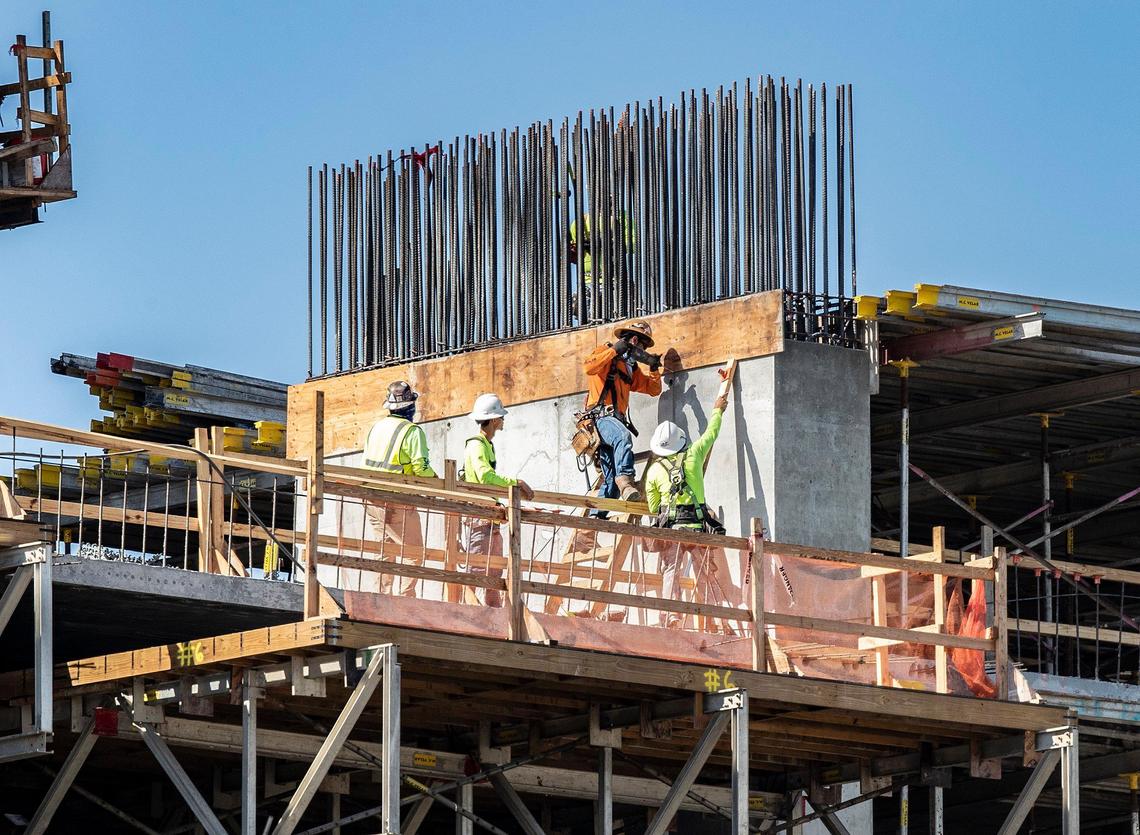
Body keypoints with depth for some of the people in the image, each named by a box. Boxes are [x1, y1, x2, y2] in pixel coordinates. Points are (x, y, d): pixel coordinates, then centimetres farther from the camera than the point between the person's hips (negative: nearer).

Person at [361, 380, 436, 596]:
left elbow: (367, 463, 14)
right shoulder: (413, 432, -11)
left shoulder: (375, 427, 10)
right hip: (398, 504, -6)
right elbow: (421, 467, -17)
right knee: (414, 553, 1)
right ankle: (406, 599, -8)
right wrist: (434, 478, 3)